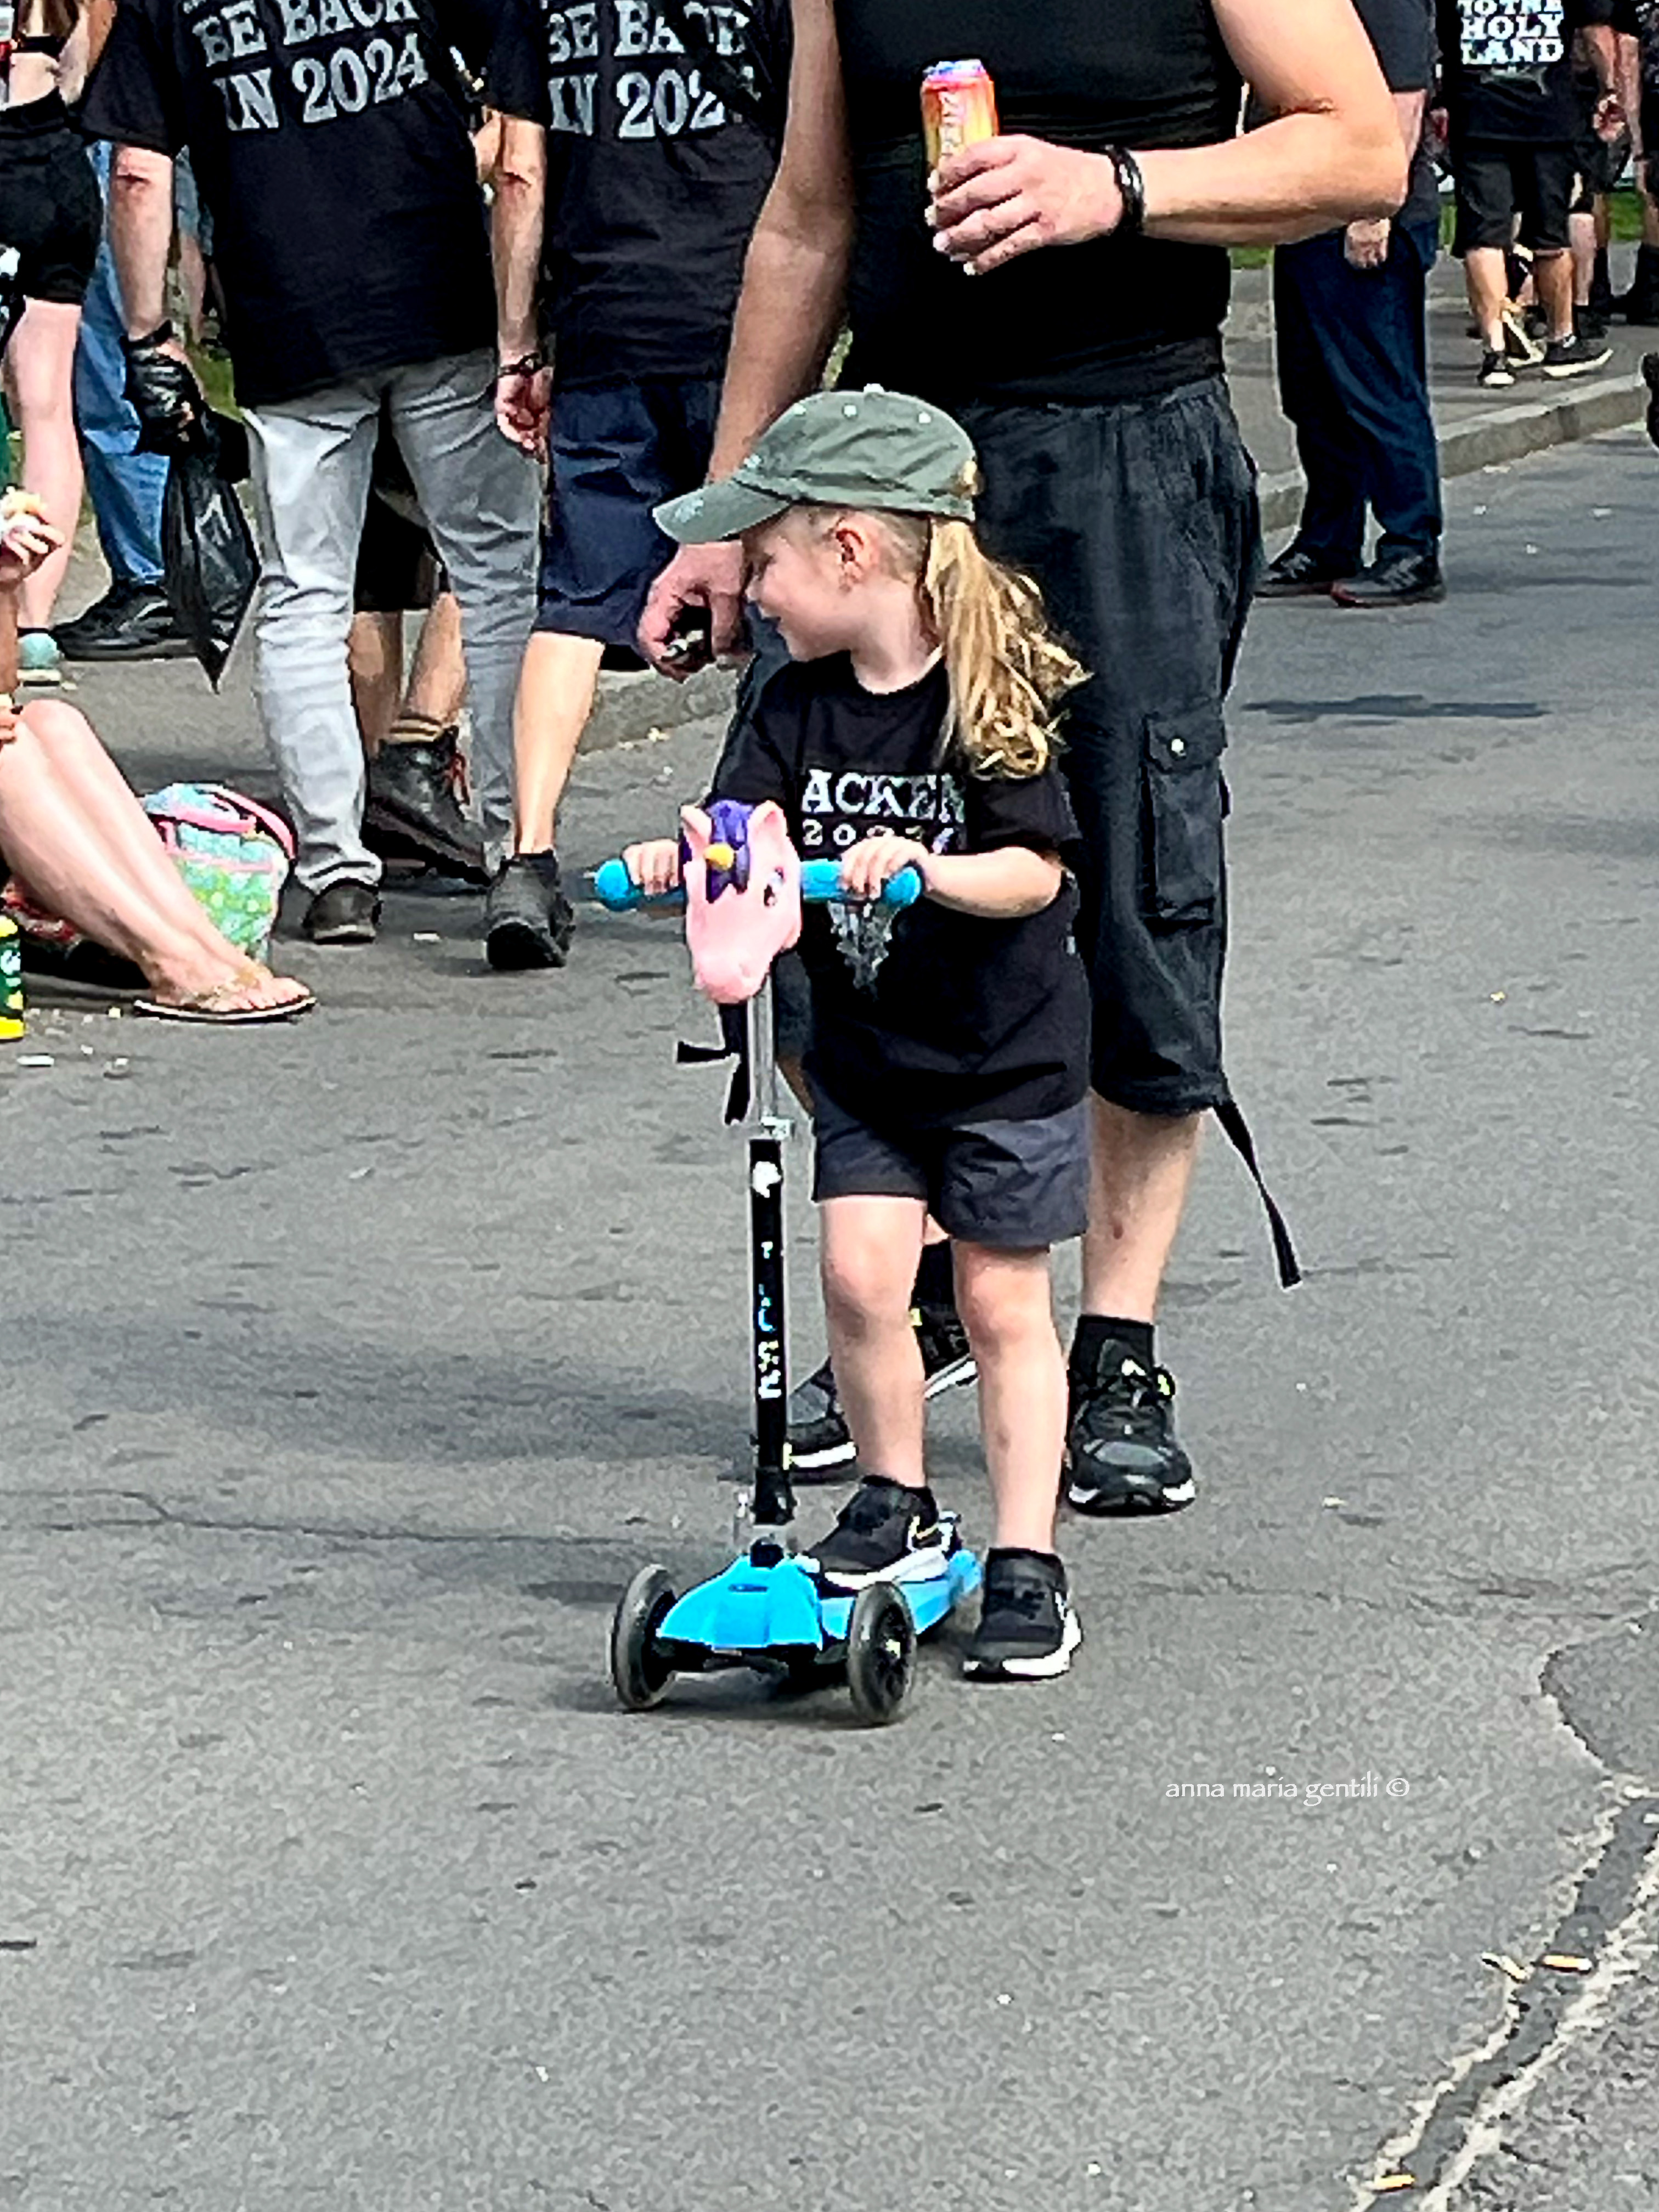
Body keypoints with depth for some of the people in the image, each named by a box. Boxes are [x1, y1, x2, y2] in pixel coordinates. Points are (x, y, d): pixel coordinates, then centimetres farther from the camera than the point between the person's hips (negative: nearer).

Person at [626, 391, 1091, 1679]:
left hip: (1007, 1053, -4)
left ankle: (1026, 1561, 6)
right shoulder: (795, 711, 1)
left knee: (1002, 1298, 1)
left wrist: (929, 868, -37)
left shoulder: (990, 700, -16)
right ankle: (897, 1506, 15)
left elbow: (1037, 870, -20)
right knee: (862, 1273, -5)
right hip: (866, 1053, 5)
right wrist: (691, 860, -31)